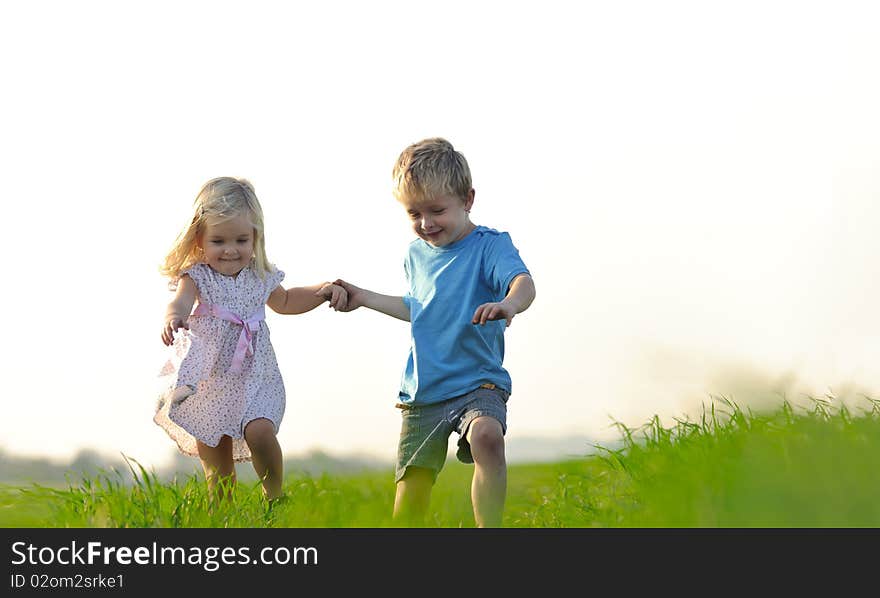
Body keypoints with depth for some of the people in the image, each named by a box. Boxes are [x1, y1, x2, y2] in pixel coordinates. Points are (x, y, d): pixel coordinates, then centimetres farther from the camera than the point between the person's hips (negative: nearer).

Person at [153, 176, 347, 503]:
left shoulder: (260, 277, 2)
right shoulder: (197, 276, -10)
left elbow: (284, 301, 24)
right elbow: (181, 300, -32)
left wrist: (324, 290, 9)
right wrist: (173, 316, -56)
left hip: (254, 377, 1)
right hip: (208, 380, -1)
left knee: (260, 432, -24)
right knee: (217, 470, 5)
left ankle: (274, 495, -2)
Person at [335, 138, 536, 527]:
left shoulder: (489, 246, -9)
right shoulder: (416, 255, 11)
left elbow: (523, 282, -29)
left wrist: (508, 303, -52)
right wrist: (365, 299, 31)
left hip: (477, 383, -5)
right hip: (422, 393, 6)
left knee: (487, 435, -37)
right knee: (410, 494, 2)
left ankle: (489, 531, -35)